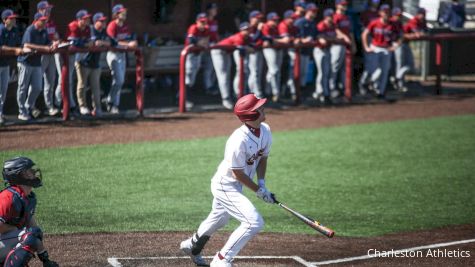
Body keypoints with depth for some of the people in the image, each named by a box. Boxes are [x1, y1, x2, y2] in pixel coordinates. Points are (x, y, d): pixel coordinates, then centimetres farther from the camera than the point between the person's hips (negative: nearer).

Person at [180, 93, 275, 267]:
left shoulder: (265, 130, -7)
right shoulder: (239, 140, -33)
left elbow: (263, 158, 8)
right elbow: (238, 173, -24)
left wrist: (261, 183, -4)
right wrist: (258, 190, -17)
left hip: (235, 187, 9)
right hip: (225, 186, -9)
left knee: (219, 220, 29)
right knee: (254, 222, -17)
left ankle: (192, 246, 55)